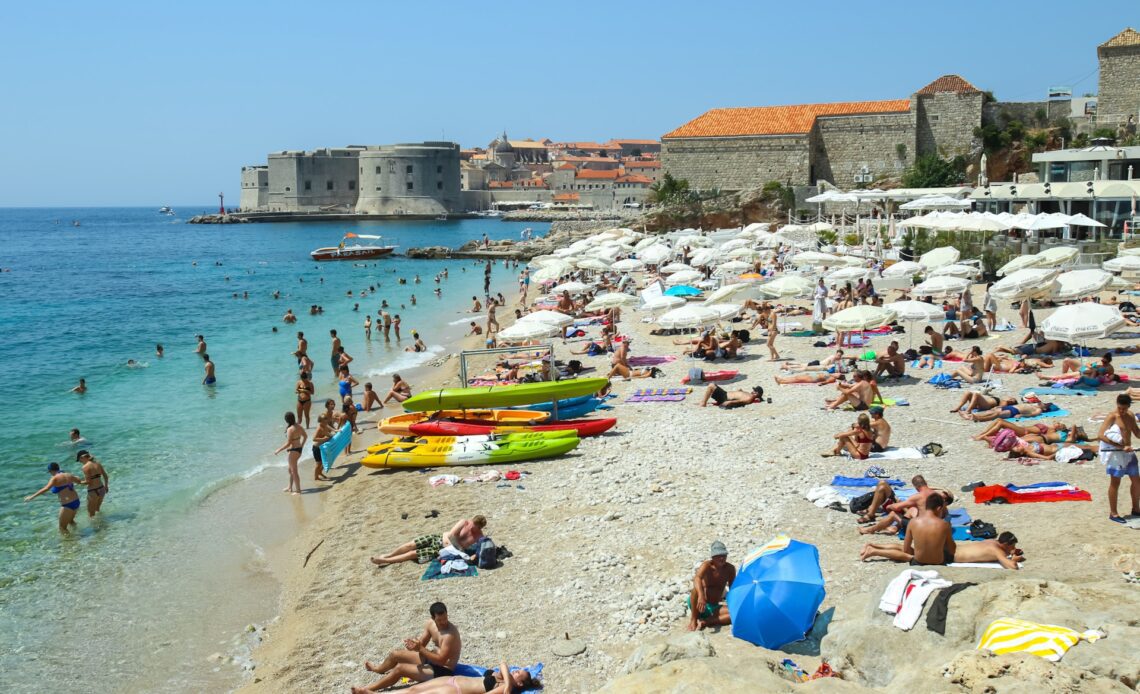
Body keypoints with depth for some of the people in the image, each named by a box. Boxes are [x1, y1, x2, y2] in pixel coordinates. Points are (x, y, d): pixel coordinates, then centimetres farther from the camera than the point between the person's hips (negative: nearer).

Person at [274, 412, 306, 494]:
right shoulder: (299, 427, 2)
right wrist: (301, 446, 30)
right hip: (299, 449, 9)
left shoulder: (290, 429, -23)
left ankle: (298, 490, 9)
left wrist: (278, 450, -14)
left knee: (294, 471, 2)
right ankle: (290, 488, 35)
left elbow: (288, 443, -24)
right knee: (290, 470, 23)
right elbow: (305, 436, 16)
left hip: (293, 451, -9)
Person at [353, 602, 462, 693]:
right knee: (395, 654, 13)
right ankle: (377, 669, 46)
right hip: (432, 659, 9)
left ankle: (366, 690, -4)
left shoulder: (450, 634, -31)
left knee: (400, 669, -17)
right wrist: (415, 645, -21)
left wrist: (420, 649, -34)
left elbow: (441, 660, -32)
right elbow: (421, 644, 3)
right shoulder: (430, 624, -5)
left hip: (443, 671, -9)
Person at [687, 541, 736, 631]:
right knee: (697, 588, -37)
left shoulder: (730, 569, -2)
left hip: (714, 607, 4)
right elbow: (697, 578, -37)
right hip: (699, 605, -4)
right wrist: (701, 596, -54)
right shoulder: (707, 565, -16)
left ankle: (705, 622, -24)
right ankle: (693, 619, -19)